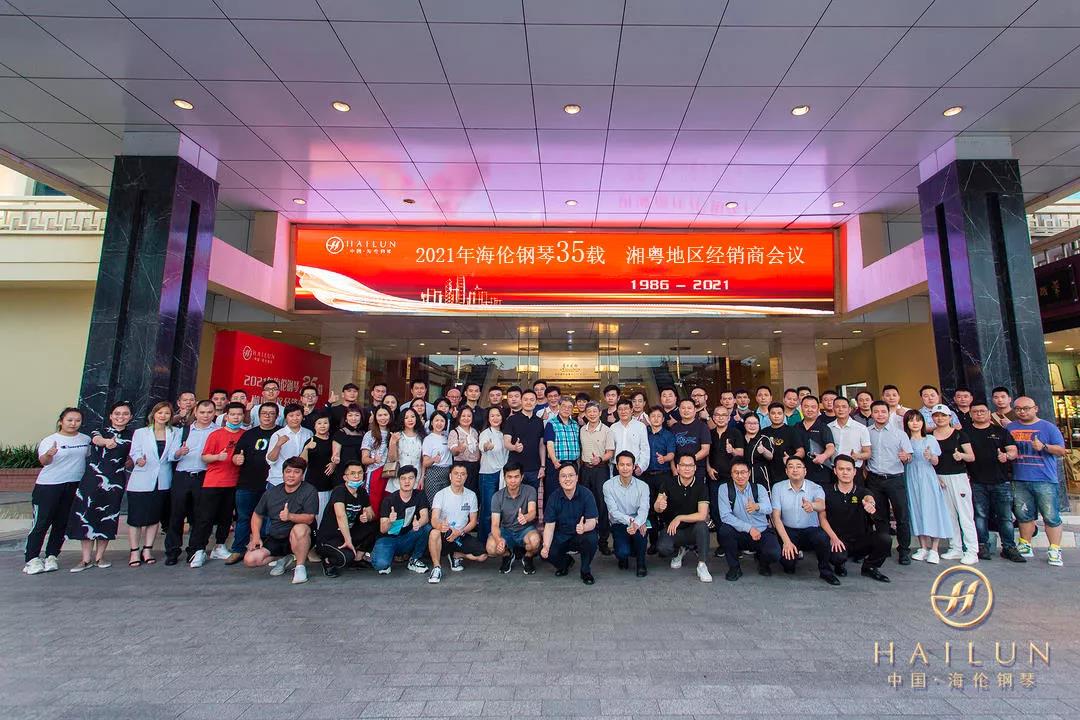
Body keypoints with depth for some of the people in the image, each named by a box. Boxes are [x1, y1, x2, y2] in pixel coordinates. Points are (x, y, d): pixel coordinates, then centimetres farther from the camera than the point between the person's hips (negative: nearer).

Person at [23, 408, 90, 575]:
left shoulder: (86, 439, 8)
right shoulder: (50, 440, -6)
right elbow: (43, 461, -22)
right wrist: (48, 454, -44)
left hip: (74, 486, 4)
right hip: (48, 486, -4)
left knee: (62, 523, 9)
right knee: (41, 522, -3)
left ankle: (51, 556, 19)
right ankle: (32, 559, 6)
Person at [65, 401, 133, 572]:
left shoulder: (132, 436, 8)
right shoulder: (99, 432, 5)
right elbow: (97, 439, -21)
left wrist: (127, 464, -6)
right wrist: (107, 441, -43)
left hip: (115, 482, 0)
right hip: (92, 479, 0)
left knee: (107, 518, 3)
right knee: (86, 516, -3)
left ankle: (99, 557, 16)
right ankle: (86, 559, 8)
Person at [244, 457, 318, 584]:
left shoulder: (309, 491, -10)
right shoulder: (271, 492, 5)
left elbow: (309, 518, -18)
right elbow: (257, 515, 14)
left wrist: (290, 516, -35)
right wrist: (256, 537, 1)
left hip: (298, 540, -5)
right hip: (274, 539, 5)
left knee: (300, 529, -39)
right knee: (249, 560, -16)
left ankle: (300, 566, -18)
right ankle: (283, 560, 10)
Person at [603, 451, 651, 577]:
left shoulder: (643, 486, -4)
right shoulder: (608, 485, -6)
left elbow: (644, 510, -16)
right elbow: (614, 511, -13)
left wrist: (637, 523, -38)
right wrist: (630, 520, -32)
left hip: (638, 523, 1)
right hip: (619, 524, -1)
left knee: (639, 529, -35)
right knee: (622, 552, -28)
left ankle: (641, 563, -7)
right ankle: (623, 557, 14)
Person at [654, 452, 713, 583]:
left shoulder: (700, 485, -10)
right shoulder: (670, 484, -6)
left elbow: (702, 515, -17)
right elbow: (656, 508, -13)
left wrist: (679, 518, -19)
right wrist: (659, 506, -38)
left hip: (693, 529, -1)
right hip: (672, 528, 1)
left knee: (702, 526, -34)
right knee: (662, 548, -27)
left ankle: (702, 565, -18)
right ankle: (678, 552, 10)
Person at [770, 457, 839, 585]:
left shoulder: (815, 488, -6)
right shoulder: (778, 488, -4)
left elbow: (821, 505, -30)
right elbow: (776, 517, -7)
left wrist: (812, 505, -56)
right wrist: (787, 541, -18)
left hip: (811, 530, 0)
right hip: (788, 531, 0)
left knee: (822, 537, -34)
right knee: (787, 562, -24)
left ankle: (825, 571, -4)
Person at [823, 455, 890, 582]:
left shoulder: (862, 491, 2)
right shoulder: (827, 493, -2)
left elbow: (869, 498, -25)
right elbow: (822, 518, -2)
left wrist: (870, 504, -50)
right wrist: (833, 537, -16)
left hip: (861, 539, 3)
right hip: (838, 540, -3)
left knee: (885, 539, -24)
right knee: (838, 557, -33)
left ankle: (869, 567, 6)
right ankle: (839, 564, 9)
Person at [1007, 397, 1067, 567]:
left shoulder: (1048, 427, 2)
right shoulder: (1009, 428, 11)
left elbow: (1061, 450, -1)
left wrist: (1044, 446, -18)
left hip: (1044, 480, -3)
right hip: (1019, 480, 3)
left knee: (1051, 516, -3)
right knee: (1024, 515, 11)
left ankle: (1054, 550, 7)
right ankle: (1025, 546, 21)